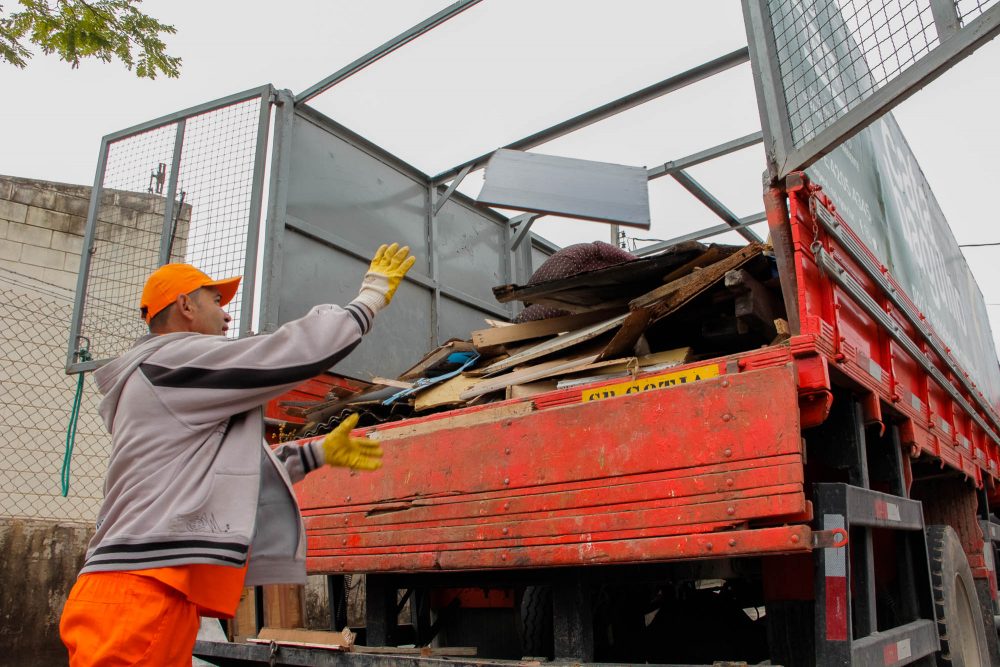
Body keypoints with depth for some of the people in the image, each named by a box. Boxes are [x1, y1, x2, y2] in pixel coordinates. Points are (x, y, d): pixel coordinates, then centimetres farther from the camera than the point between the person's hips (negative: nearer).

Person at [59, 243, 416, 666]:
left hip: (160, 592, 11)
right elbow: (299, 348, -13)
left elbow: (244, 469, 30)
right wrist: (372, 296, 1)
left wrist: (320, 452, 27)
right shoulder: (176, 362, -7)